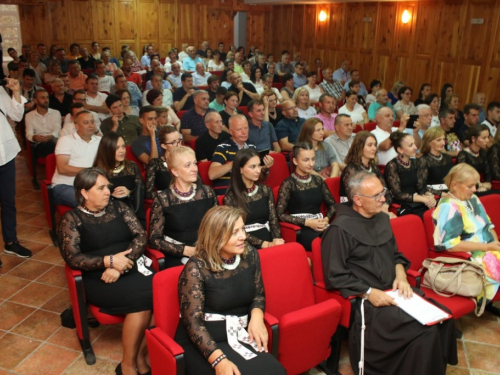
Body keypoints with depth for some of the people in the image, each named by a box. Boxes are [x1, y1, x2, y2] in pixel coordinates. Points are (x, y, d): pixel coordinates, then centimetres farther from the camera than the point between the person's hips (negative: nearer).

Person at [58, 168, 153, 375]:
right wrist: (109, 261, -19)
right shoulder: (72, 219, 2)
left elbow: (140, 236, 2)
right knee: (142, 298, -30)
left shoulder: (119, 207, 11)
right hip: (98, 279, -3)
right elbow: (72, 258, -6)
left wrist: (120, 267, -13)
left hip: (132, 269, 4)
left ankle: (141, 356, -11)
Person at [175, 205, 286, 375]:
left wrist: (256, 317, -9)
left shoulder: (250, 255, 0)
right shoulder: (196, 269, -15)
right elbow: (193, 321, -17)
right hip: (202, 344, -4)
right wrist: (218, 360, -28)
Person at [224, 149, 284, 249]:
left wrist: (275, 241, -10)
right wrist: (266, 244, -14)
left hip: (268, 240, 4)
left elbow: (273, 220, 9)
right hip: (247, 245, -4)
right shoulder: (231, 197, -2)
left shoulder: (266, 190, 12)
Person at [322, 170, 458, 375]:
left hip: (393, 290, 8)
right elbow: (336, 276, -12)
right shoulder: (340, 229, -12)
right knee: (424, 331, -22)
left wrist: (401, 276, 2)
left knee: (443, 318, -11)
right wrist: (368, 292, -18)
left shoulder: (382, 219, 13)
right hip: (365, 299, -7)